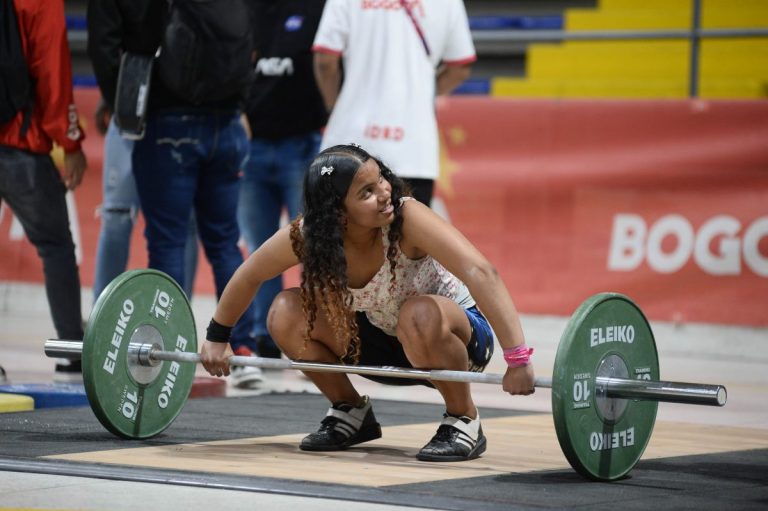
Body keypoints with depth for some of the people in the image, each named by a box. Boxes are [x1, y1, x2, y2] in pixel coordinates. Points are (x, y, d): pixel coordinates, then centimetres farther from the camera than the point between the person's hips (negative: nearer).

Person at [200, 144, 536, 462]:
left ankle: (464, 421, -14)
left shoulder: (406, 218, -32)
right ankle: (351, 413, 6)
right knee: (285, 313, -15)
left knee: (420, 316, -39)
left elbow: (480, 273, -42)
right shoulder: (305, 237, -20)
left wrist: (517, 358, -49)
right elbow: (249, 277, -1)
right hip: (381, 341, 4)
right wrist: (216, 338, 6)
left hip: (451, 336, -4)